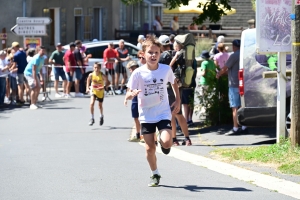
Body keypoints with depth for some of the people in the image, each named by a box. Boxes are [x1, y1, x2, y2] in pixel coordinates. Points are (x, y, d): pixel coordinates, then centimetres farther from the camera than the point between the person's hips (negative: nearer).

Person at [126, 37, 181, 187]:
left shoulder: (166, 69, -6)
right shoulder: (138, 73, -11)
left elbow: (174, 83, 14)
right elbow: (129, 94, -7)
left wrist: (178, 101, 6)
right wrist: (133, 93, -30)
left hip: (163, 113, 0)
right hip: (146, 115, 0)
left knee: (167, 142, -20)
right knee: (150, 148, 3)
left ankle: (163, 142, 19)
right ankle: (155, 175, 24)